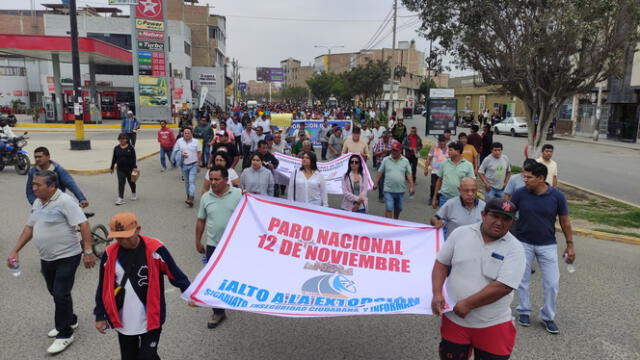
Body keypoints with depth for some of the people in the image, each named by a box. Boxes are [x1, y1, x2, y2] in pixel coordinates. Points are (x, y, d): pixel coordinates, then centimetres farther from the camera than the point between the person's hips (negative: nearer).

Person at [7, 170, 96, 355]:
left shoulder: (64, 201, -19)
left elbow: (83, 224, -22)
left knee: (61, 295, -4)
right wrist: (15, 251, 11)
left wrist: (88, 251, -26)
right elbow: (29, 228, 17)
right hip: (47, 258, 8)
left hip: (67, 257, -8)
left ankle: (65, 334, 11)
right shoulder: (37, 203, 7)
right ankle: (70, 320, 39)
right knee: (55, 293, 19)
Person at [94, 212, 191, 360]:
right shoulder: (110, 254, -5)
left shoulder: (155, 249, -15)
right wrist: (100, 316, 10)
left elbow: (176, 275, -9)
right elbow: (103, 287, 6)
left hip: (151, 320, -3)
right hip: (123, 322, 4)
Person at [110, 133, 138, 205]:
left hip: (130, 168, -1)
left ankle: (133, 194, 39)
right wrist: (112, 168, 13)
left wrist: (135, 167, -15)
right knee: (121, 183, -6)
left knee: (131, 181, 15)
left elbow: (134, 158, -7)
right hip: (120, 169, 1)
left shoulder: (130, 148, -5)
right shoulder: (116, 148, 3)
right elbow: (114, 158, 10)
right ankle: (121, 198, -8)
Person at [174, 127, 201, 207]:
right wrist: (181, 154, -13)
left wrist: (199, 165, 2)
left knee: (192, 181, -12)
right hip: (184, 165, 3)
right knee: (187, 182, 14)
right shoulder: (179, 141, 2)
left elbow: (198, 154, 3)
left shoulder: (195, 142, -2)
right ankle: (188, 196, 30)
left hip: (193, 165, -3)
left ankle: (191, 199, -18)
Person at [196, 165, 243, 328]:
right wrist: (198, 241, 11)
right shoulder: (206, 197, -1)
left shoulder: (238, 194, -10)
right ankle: (218, 312, 18)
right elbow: (201, 221, 8)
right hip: (213, 245, 2)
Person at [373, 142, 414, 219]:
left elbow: (409, 174, 3)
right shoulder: (385, 160, 2)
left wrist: (411, 186, -5)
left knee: (398, 209, 17)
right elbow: (380, 172, 5)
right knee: (388, 209, -9)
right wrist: (375, 183, 0)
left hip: (400, 190, 2)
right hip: (388, 190, -2)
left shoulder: (405, 161, 4)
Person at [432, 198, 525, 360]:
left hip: (493, 325, -2)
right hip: (454, 319, 2)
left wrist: (467, 304, -20)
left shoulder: (515, 248, -12)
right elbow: (441, 263, 3)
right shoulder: (460, 233, -3)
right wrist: (437, 294, -11)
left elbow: (503, 286, -20)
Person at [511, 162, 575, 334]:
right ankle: (524, 311, 31)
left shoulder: (557, 196, -12)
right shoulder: (520, 194, -12)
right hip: (523, 243, 0)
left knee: (552, 283, 3)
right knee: (523, 280, 11)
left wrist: (570, 245, 1)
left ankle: (548, 317, 23)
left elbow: (565, 221, -1)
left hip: (548, 245, 0)